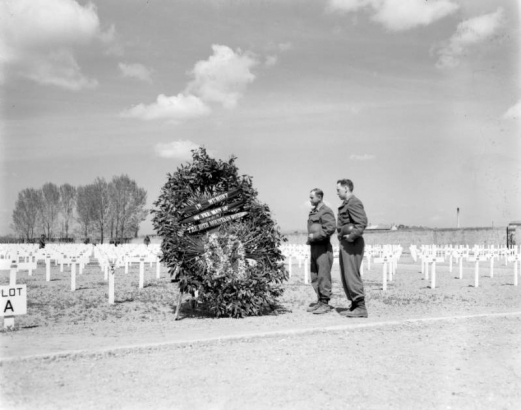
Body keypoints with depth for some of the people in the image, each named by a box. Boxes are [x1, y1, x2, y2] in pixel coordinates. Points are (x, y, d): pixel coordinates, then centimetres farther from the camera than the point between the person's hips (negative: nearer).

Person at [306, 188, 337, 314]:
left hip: (323, 247, -9)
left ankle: (325, 303, -3)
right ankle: (319, 301, 17)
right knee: (315, 276, 10)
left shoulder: (326, 211, -8)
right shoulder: (313, 212, 19)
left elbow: (330, 228, -19)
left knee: (323, 276, -7)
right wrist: (309, 239, 13)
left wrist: (315, 236, -16)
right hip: (314, 247, 9)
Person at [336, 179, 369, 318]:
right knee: (345, 276, 12)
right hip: (345, 244, 10)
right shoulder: (345, 204, 18)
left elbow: (362, 222, -21)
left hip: (352, 244, -10)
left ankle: (361, 308, -6)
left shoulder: (354, 203, -12)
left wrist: (353, 236, -24)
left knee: (352, 275, -10)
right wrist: (342, 236, 12)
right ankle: (354, 306, 19)